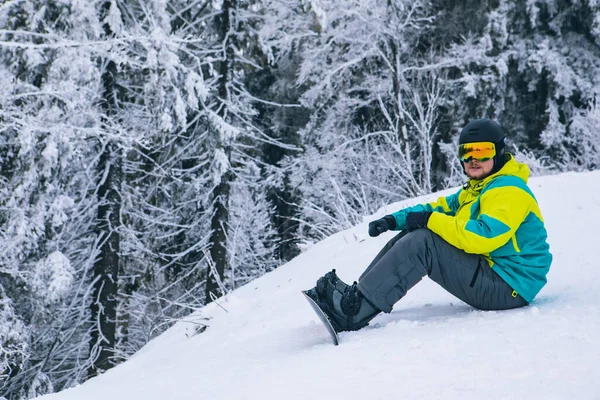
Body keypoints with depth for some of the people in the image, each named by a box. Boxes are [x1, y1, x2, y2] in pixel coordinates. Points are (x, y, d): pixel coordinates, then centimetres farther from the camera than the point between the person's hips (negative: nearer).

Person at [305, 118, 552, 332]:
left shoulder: (509, 193, -14)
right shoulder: (476, 190, 20)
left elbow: (482, 237, -28)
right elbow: (442, 207, 19)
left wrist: (431, 220, -21)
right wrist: (394, 220, 2)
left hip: (508, 286, -10)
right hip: (487, 274, 10)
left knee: (422, 242, -24)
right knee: (410, 235, 4)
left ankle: (354, 310, -28)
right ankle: (355, 295, -6)